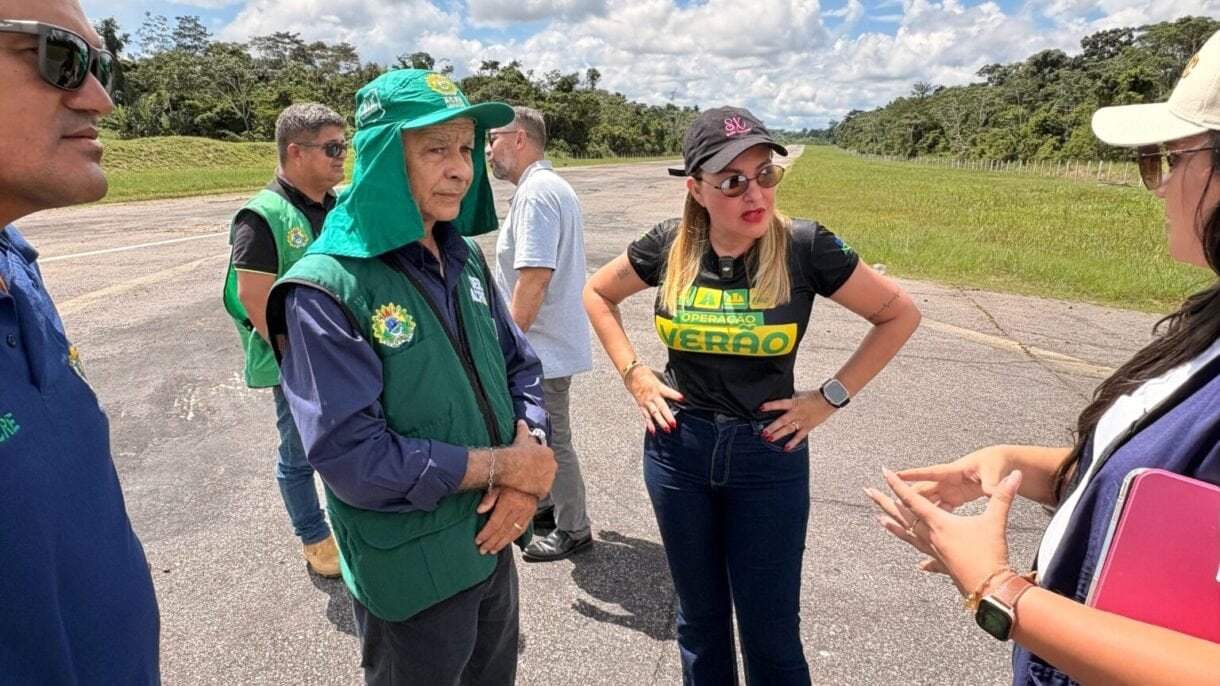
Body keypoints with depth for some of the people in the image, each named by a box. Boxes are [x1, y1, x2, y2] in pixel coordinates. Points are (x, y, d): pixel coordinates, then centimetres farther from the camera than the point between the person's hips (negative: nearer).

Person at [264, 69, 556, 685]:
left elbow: (521, 365, 6)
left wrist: (528, 466, -12)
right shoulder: (327, 290, -20)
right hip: (412, 573, -6)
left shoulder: (463, 258, 1)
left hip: (494, 542, 6)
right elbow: (352, 459, -25)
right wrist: (502, 466, -19)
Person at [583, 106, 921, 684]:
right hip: (677, 450, 2)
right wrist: (634, 375, 0)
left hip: (768, 456, -2)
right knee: (700, 617, 19)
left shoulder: (805, 247, -14)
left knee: (771, 631, 9)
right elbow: (597, 294, 10)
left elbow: (900, 315, -4)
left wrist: (831, 397, -8)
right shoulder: (669, 246, -7)